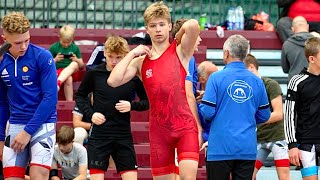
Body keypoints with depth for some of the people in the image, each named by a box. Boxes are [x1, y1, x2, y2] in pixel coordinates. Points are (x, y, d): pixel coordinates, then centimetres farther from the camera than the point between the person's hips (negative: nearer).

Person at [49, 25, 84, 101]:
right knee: (68, 79, -38)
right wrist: (55, 60, -14)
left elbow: (81, 66, 14)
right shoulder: (54, 47, 3)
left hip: (72, 71, 2)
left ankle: (58, 82, -55)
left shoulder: (75, 48, 9)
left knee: (74, 64, -36)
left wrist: (77, 60, -8)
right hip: (57, 70, -2)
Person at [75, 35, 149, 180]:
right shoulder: (94, 73, -3)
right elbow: (80, 96, 11)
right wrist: (90, 113, -5)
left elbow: (147, 101, 7)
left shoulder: (133, 75, -3)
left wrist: (132, 106, -12)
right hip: (99, 134, 0)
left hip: (124, 136, 0)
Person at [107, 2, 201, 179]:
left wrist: (178, 37, 1)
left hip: (185, 126, -3)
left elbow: (193, 25, -19)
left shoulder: (180, 51, 1)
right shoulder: (140, 62, 9)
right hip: (158, 130, 4)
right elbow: (113, 81, -6)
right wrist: (132, 54, 0)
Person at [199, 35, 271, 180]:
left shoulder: (216, 78, -8)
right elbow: (264, 116, 11)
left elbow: (207, 112, -11)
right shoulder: (256, 81, 5)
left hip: (220, 149, -3)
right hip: (248, 149, 3)